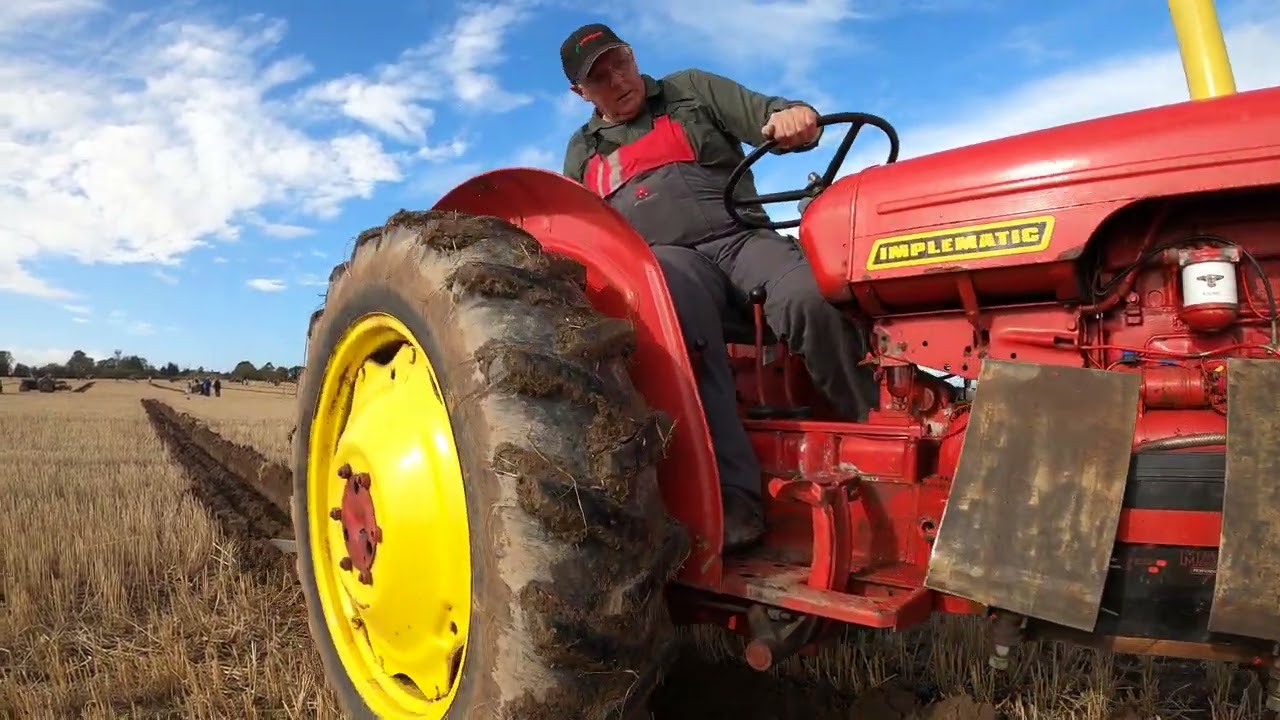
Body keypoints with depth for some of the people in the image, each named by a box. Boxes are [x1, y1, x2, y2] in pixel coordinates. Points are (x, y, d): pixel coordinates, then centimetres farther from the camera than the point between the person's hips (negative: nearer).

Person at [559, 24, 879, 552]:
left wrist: (795, 115, -15)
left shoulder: (692, 91, 19)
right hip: (666, 258, 0)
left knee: (811, 301, -33)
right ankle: (733, 495, -44)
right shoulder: (582, 154, 25)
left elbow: (771, 120, 9)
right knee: (681, 309, -38)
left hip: (741, 238, 1)